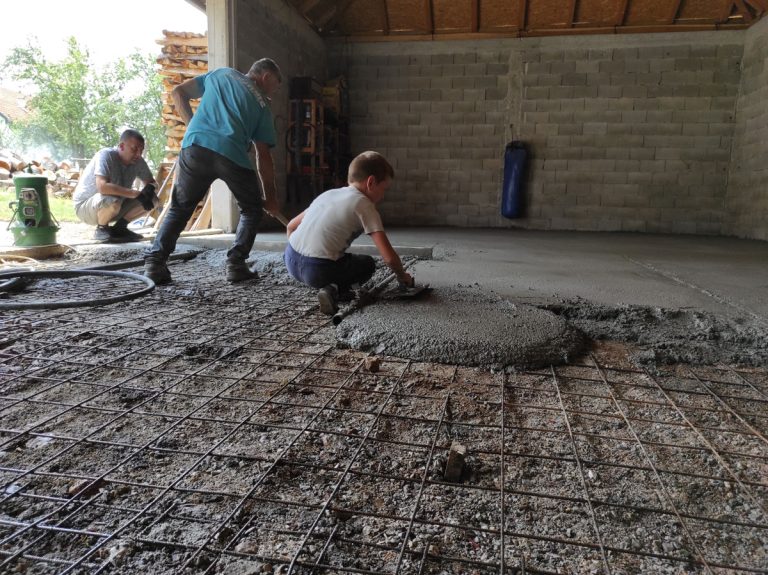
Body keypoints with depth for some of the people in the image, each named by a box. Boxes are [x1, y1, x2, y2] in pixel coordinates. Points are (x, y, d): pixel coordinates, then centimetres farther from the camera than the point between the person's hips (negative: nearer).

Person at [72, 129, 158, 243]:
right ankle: (101, 229, -8)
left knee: (152, 199, -8)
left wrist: (149, 189, -21)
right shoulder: (106, 155, -25)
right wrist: (137, 194, -39)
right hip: (85, 205, -6)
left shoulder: (138, 161, -8)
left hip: (114, 205, 6)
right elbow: (102, 187, -39)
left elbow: (151, 182, 5)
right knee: (113, 201, -39)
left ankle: (119, 227, 5)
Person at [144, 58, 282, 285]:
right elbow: (263, 156, 17)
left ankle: (154, 262, 11)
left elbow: (178, 92, 24)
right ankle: (236, 264, 8)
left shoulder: (220, 73, 27)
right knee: (252, 209, 19)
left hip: (195, 146, 3)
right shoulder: (262, 105, 20)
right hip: (232, 155, -2)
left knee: (179, 208, 18)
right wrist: (271, 198, 23)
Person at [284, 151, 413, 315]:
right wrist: (402, 276, 11)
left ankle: (337, 288, 13)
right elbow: (389, 257, -8)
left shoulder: (328, 193, 17)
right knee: (368, 264, 20)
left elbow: (291, 226, 21)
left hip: (290, 260, 7)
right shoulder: (364, 205, -2)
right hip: (317, 270, -7)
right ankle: (335, 290, -3)